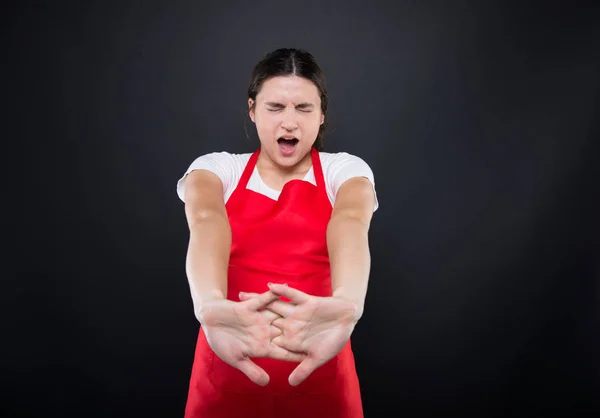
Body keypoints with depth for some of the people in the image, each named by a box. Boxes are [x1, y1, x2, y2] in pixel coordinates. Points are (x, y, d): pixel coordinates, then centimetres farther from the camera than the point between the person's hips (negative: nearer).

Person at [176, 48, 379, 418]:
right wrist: (211, 306, -45)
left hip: (319, 373, 0)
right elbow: (206, 224, -23)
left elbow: (351, 224, -24)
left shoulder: (345, 169, -1)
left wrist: (346, 303, -46)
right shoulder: (217, 168, 0)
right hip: (225, 372, 1)